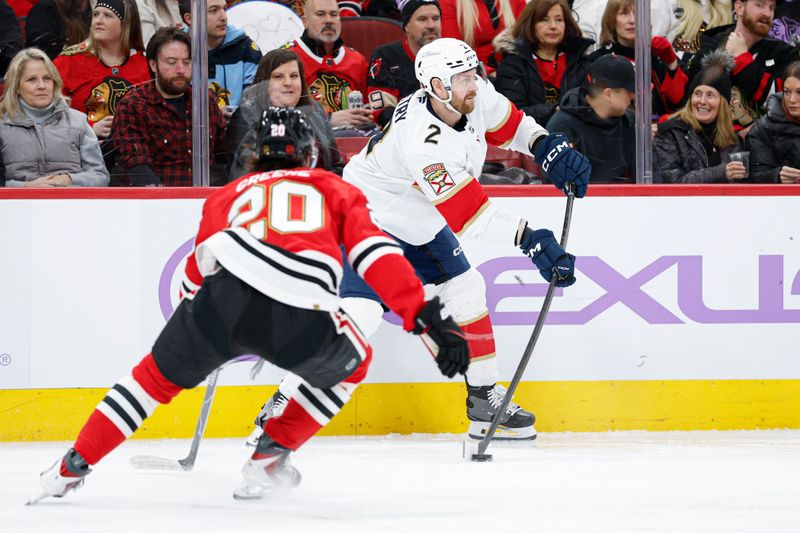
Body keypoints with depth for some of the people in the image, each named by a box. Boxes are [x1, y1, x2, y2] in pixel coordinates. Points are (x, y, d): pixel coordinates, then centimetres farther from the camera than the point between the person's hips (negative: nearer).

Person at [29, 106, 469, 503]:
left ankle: (72, 467, 22)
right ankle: (268, 460, 24)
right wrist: (428, 319, 8)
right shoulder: (335, 190, 29)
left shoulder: (229, 194, 34)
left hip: (224, 299, 2)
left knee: (159, 374, 26)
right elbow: (378, 256, 13)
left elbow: (197, 271, 34)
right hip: (303, 320, -2)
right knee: (351, 365, 30)